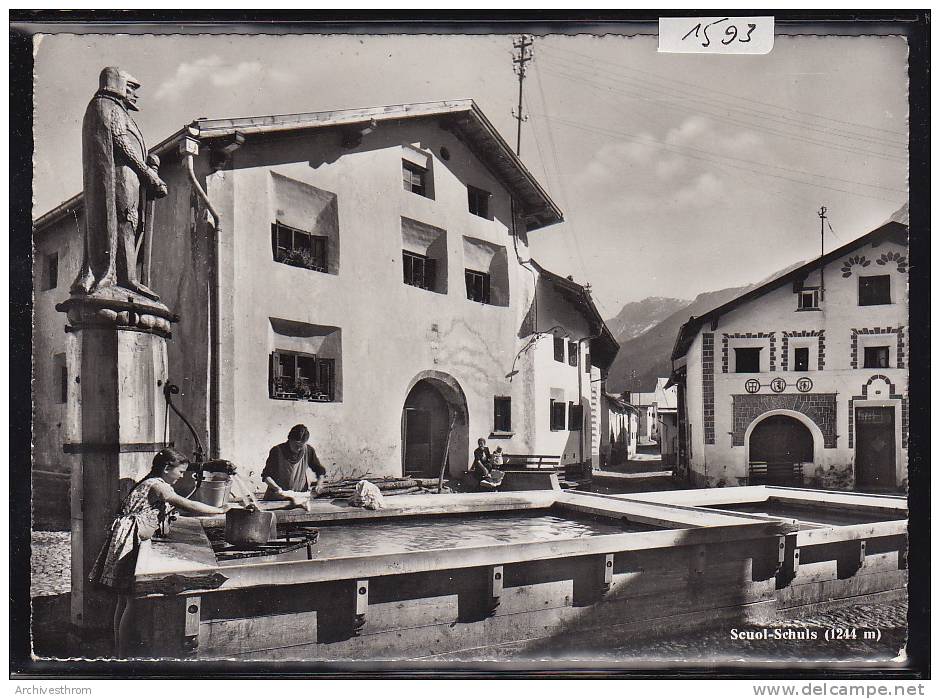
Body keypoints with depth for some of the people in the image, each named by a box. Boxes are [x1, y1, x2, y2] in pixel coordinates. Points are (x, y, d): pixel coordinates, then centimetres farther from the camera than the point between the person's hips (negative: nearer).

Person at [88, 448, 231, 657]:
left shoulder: (152, 483, 17)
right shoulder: (158, 486, -14)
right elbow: (188, 506, -21)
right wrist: (219, 510, -15)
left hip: (130, 541, 11)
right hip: (129, 542, -11)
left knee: (125, 599, 15)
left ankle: (119, 651, 23)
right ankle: (123, 655, -1)